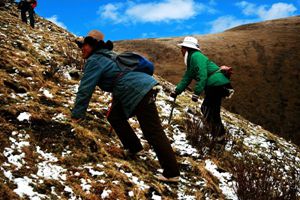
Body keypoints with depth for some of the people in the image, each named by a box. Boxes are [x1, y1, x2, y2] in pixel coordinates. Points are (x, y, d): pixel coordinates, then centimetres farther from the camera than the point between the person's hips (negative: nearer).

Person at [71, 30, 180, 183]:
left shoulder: (94, 61, -6)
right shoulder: (105, 56, 22)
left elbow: (85, 89, -9)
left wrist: (76, 114, -1)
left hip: (139, 91, -10)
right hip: (142, 86, 10)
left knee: (153, 132, -9)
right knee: (115, 117, 22)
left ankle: (172, 173, -7)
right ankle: (133, 148, 30)